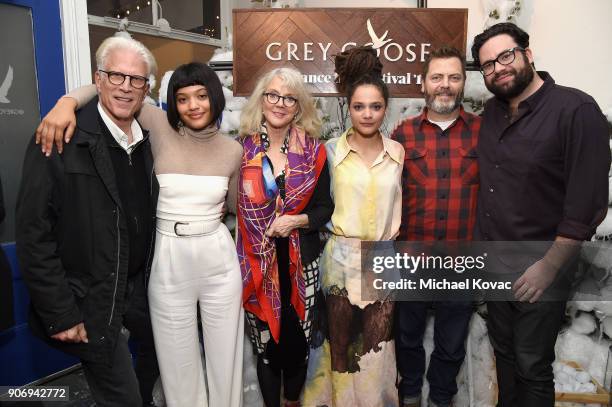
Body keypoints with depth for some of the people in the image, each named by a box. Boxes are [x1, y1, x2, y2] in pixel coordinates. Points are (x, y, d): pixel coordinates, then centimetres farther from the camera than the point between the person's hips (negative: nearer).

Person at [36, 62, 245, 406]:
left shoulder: (233, 149, 1)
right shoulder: (160, 128, -5)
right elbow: (108, 89, -5)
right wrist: (67, 103, -17)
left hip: (219, 261, 1)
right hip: (168, 263, -1)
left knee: (226, 358, 15)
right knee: (179, 362, 15)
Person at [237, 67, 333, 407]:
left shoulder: (313, 152, 0)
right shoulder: (241, 148, -3)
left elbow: (325, 208, 3)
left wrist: (297, 220, -14)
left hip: (301, 261, 1)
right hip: (258, 262, -1)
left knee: (298, 338, 13)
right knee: (265, 341, 9)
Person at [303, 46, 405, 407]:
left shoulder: (398, 152, 3)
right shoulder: (331, 150, -4)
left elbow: (399, 203, 12)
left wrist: (393, 233, 5)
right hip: (341, 257, -1)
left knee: (376, 345, 11)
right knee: (342, 343, 10)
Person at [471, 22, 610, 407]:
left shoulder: (577, 110, -15)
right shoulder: (492, 111, 5)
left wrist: (548, 267, -18)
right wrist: (477, 243, 4)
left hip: (538, 270, -5)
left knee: (532, 367, 9)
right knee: (504, 352, 21)